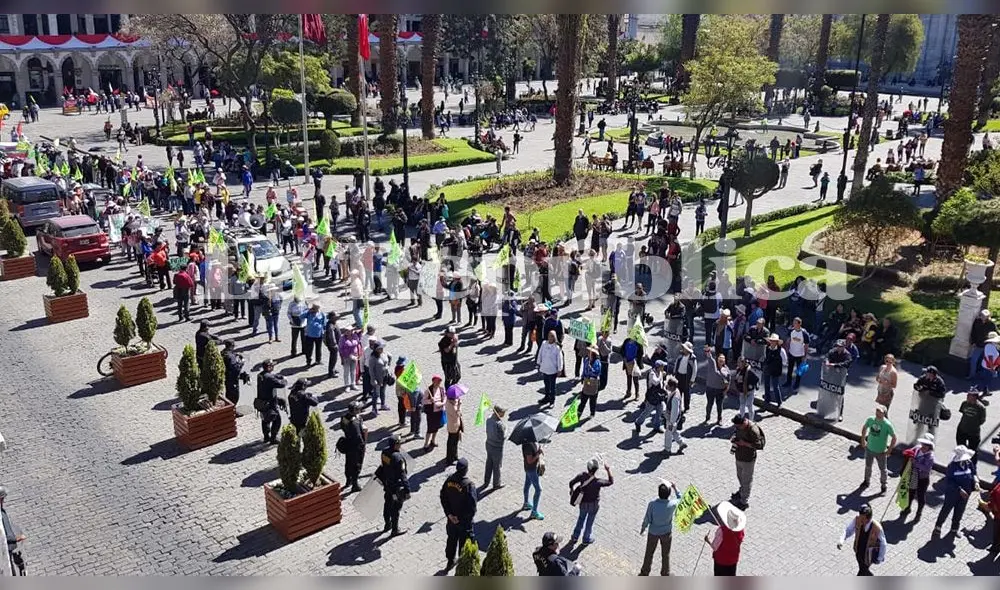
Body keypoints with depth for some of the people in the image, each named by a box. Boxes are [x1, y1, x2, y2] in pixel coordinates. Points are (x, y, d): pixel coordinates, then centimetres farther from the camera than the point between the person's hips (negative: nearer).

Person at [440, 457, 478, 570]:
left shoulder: (449, 480, -10)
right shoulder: (469, 485, -27)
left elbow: (443, 497, -3)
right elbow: (472, 506, -26)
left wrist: (449, 513, -3)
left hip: (451, 518, 5)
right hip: (465, 520, -5)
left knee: (451, 539, 25)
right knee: (465, 542, 13)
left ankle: (450, 561, 42)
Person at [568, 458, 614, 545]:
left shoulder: (582, 476, -22)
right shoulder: (598, 482, -32)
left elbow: (571, 482, -10)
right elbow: (611, 482, -17)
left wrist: (572, 490, 10)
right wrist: (608, 470, -13)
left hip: (583, 503, 4)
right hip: (593, 504, -4)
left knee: (581, 518, 28)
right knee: (590, 521, 20)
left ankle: (574, 537, 37)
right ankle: (587, 539, 40)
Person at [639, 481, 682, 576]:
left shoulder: (652, 504, -29)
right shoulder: (672, 504, -26)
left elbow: (647, 519, -16)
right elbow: (679, 498, -1)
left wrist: (642, 529, 1)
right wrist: (675, 488, 3)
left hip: (653, 532, 0)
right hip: (666, 532, 0)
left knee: (649, 553, 21)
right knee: (665, 554, 21)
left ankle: (644, 573, 38)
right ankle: (665, 574, 39)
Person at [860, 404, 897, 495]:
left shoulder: (887, 424, -22)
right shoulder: (870, 419, -11)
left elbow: (894, 438, -14)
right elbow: (864, 428, 9)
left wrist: (889, 450, -13)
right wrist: (863, 440, 8)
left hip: (881, 452, -4)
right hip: (869, 449, 4)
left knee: (882, 469, 13)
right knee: (868, 466, 22)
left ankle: (884, 485, 33)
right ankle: (866, 481, 43)